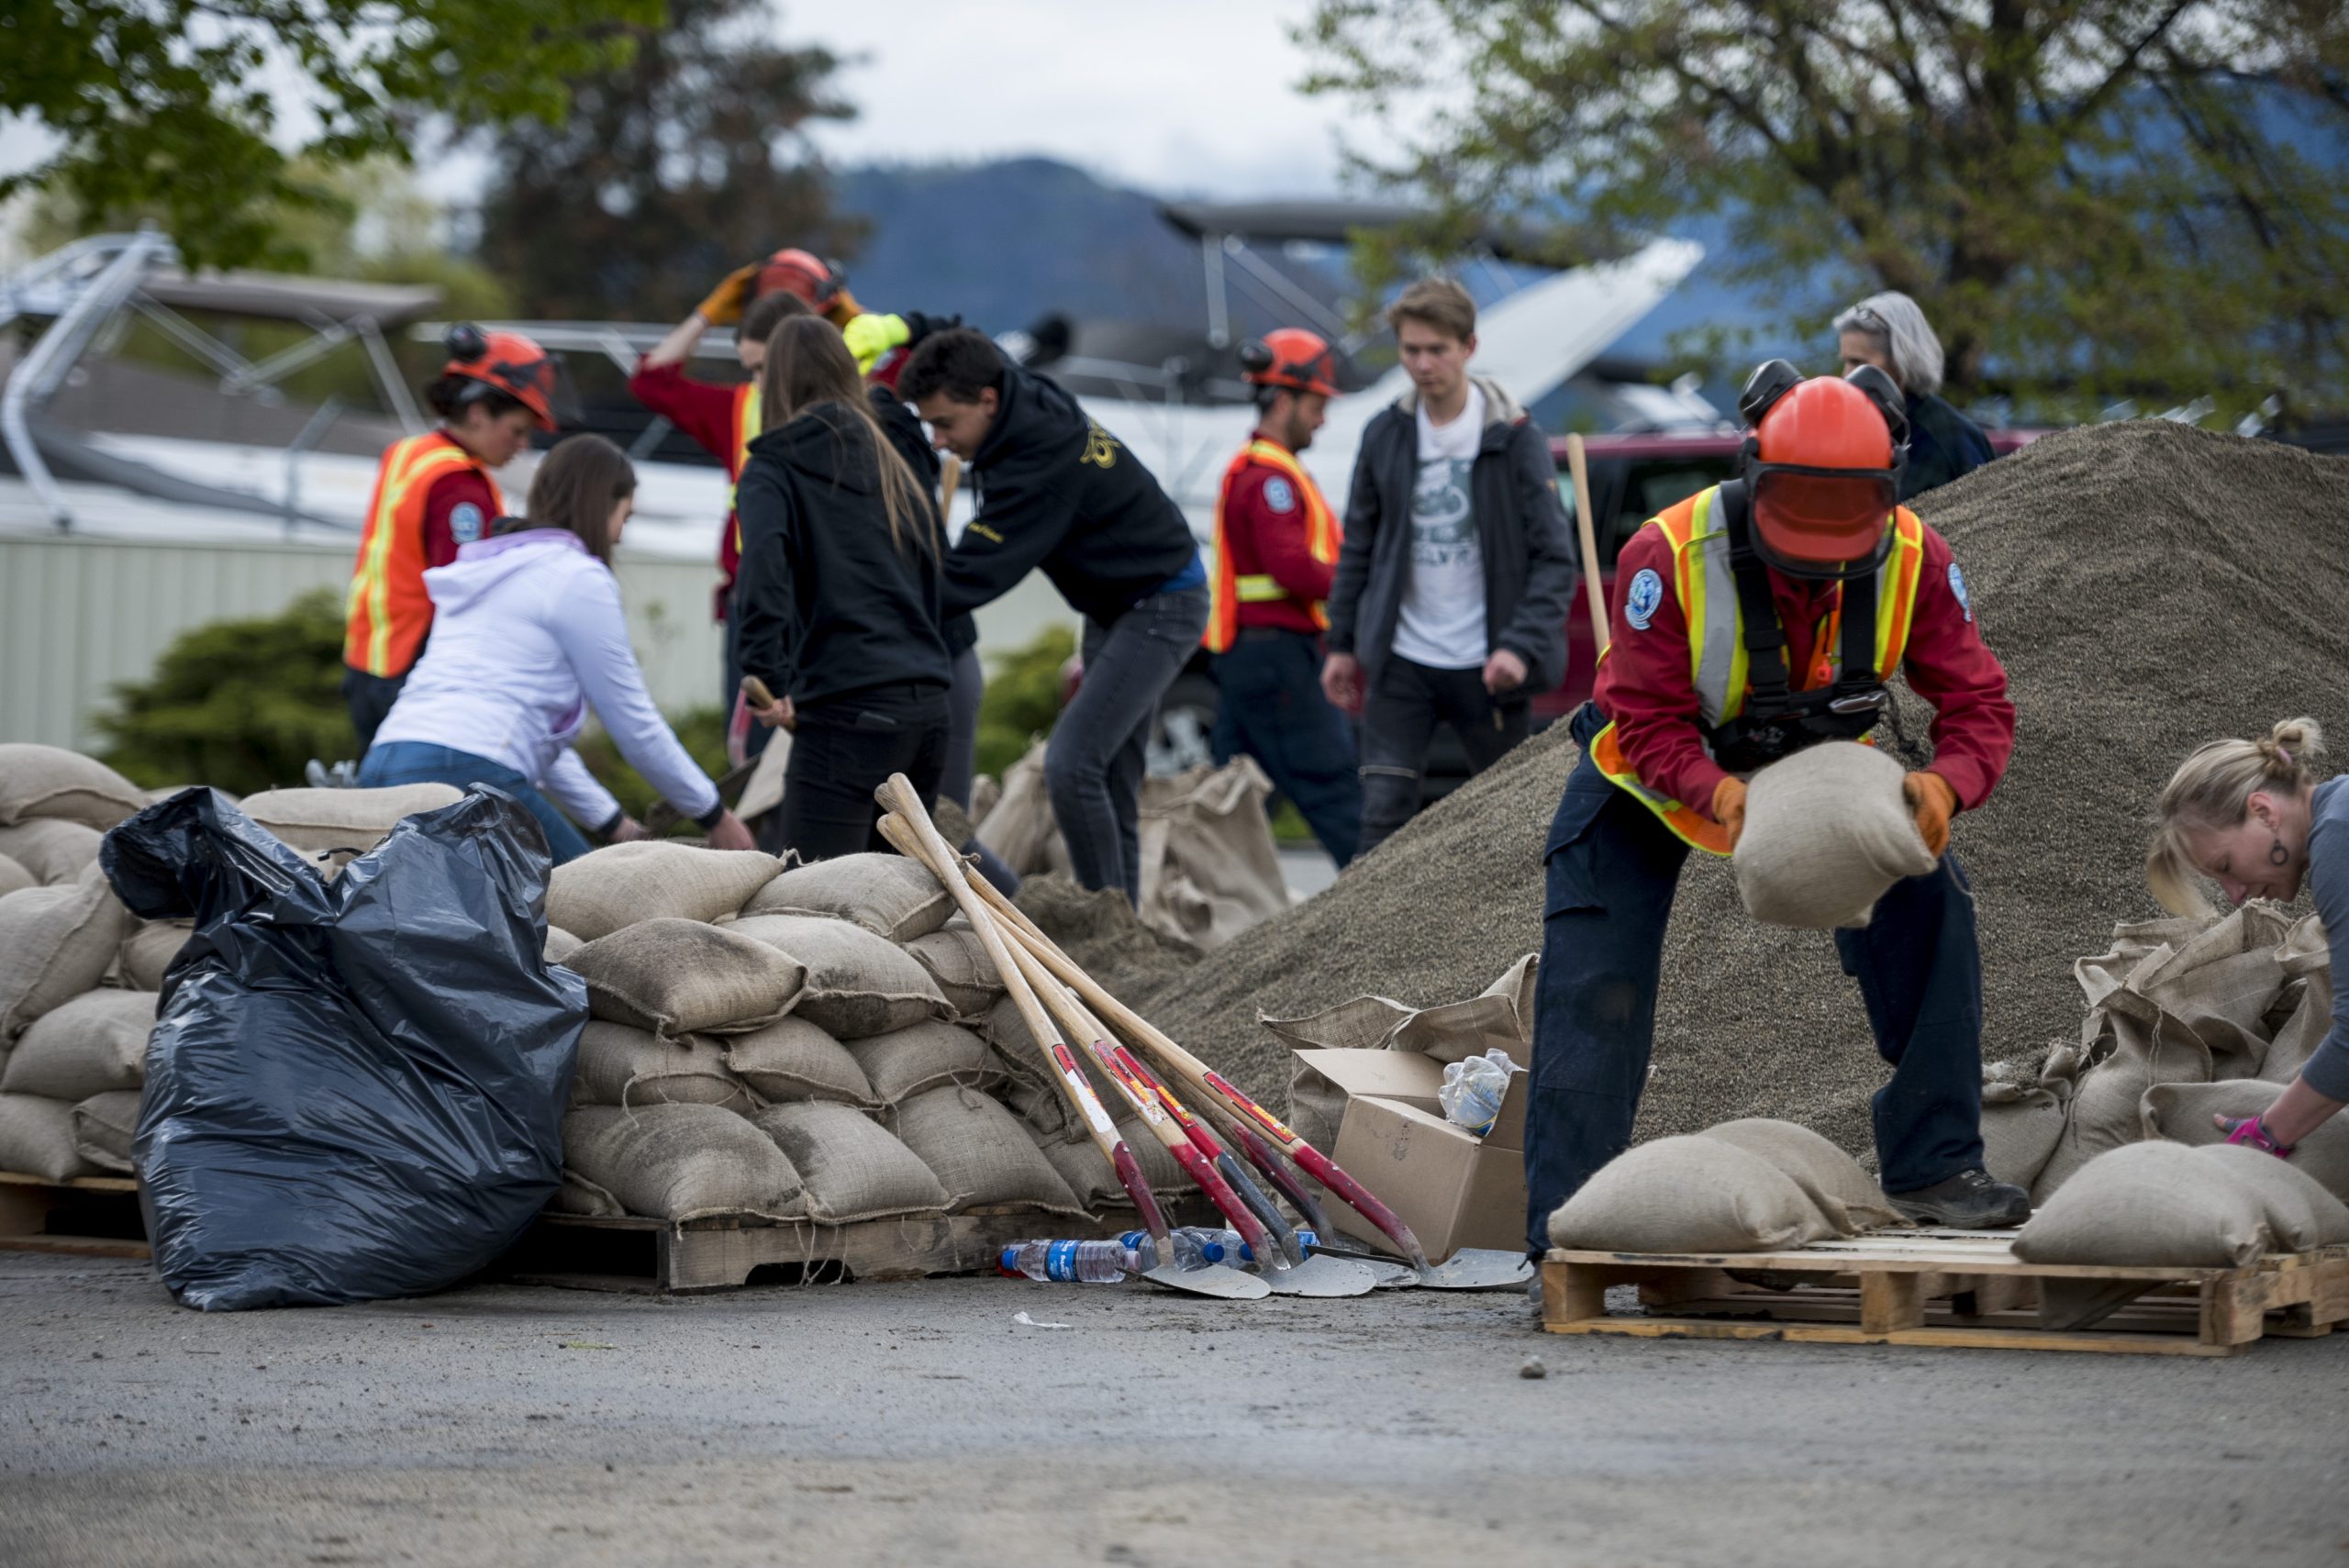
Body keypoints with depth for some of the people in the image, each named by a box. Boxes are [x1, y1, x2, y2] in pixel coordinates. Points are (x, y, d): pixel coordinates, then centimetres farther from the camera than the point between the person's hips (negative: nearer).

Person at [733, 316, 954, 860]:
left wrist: (772, 685, -16)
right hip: (928, 706, 6)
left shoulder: (772, 472, 1)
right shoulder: (893, 466, 20)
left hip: (848, 712, -6)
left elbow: (763, 577, -16)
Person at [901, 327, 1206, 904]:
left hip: (1160, 607, -10)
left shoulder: (1041, 463, -32)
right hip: (1112, 608, 10)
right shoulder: (1026, 398, -5)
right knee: (1112, 778, 10)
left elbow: (973, 574, -34)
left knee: (1071, 764, -19)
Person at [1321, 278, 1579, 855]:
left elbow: (1555, 558, -8)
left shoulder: (1515, 439, -6)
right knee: (1383, 816, -7)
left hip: (1485, 669, -2)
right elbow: (1359, 546, 14)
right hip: (1401, 662, 2)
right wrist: (1342, 643, 13)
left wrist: (1522, 646, -20)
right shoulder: (1386, 435, 4)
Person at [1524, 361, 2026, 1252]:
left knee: (1929, 909, -13)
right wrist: (1724, 798, -51)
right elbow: (1647, 724, -31)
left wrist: (1943, 787, -45)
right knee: (1594, 994, -12)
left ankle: (1933, 1166, -3)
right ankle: (1567, 1218, -5)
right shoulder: (1670, 555, -35)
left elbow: (1977, 704, -22)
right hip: (1654, 776, -3)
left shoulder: (1913, 560, -25)